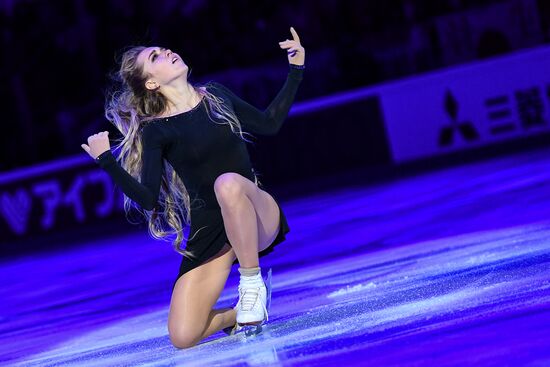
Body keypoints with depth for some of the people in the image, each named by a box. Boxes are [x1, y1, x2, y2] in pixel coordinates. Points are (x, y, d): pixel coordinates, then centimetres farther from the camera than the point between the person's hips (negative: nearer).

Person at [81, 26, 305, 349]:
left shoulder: (216, 95, 6)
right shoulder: (156, 130, -4)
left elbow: (270, 124, 17)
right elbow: (148, 199, -11)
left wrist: (296, 70, 16)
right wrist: (106, 161, -22)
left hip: (258, 215, 1)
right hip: (208, 232, -1)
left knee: (227, 182, -39)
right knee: (183, 338, -18)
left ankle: (252, 285, -20)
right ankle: (243, 312, 14)